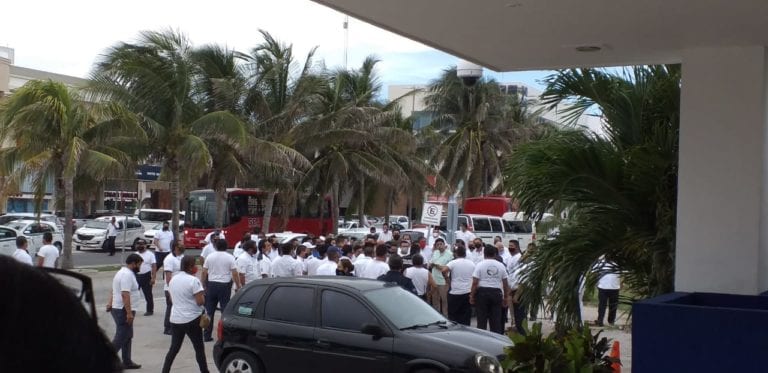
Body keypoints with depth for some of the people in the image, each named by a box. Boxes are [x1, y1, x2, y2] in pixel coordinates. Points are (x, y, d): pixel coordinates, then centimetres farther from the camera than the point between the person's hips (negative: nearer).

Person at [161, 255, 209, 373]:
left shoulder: (173, 279, 8)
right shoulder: (193, 280, -15)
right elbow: (200, 301, -18)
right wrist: (202, 296, 1)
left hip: (175, 319, 6)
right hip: (192, 319, -6)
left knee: (174, 349, 13)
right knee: (199, 348, 5)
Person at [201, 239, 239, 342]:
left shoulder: (210, 256, 2)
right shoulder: (230, 257, -5)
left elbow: (204, 272, 3)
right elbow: (234, 273, -8)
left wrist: (203, 285, 12)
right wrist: (238, 286, 1)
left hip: (211, 284, 3)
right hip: (224, 285, -2)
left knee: (209, 311, 8)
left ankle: (207, 335, 11)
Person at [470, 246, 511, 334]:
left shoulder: (480, 265, -5)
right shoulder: (501, 266, 5)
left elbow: (475, 282, -10)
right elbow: (505, 283, 7)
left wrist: (472, 296, -3)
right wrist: (506, 297, 16)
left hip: (482, 292, -2)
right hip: (497, 293, 3)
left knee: (482, 320, 3)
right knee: (496, 320, 7)